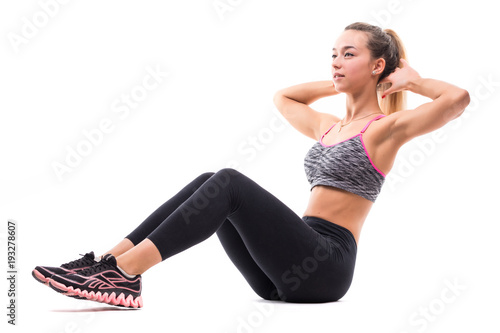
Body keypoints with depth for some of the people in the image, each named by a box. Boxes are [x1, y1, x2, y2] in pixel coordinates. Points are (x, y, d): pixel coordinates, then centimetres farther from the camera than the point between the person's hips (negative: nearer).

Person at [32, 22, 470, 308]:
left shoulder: (385, 128, 0)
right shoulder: (328, 126, 22)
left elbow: (458, 98, -14)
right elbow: (283, 96, 37)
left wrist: (410, 80, 3)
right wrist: (338, 84, 29)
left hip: (326, 265, -7)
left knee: (229, 184, -25)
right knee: (208, 182, -11)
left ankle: (124, 274, -32)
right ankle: (108, 263, -21)